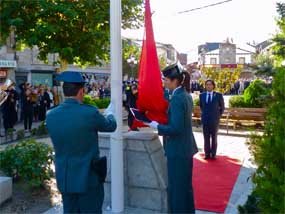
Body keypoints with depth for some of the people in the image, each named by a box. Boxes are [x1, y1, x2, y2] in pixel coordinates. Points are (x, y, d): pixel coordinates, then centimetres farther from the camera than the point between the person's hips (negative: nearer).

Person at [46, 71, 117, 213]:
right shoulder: (90, 112, -18)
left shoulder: (51, 115, -4)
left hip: (64, 179, 5)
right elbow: (111, 126, 0)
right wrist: (109, 113, 23)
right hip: (88, 178, -4)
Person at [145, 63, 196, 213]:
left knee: (176, 188, 4)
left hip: (177, 150, -10)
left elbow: (175, 128, -26)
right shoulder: (186, 95, 7)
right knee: (185, 186, 22)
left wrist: (156, 126, -18)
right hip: (186, 147, 10)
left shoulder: (177, 99, -21)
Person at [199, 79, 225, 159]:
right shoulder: (202, 95, 2)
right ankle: (207, 154, 14)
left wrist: (218, 115, 6)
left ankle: (213, 154, 16)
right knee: (206, 138, 7)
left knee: (214, 138, 8)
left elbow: (222, 107, 7)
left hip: (214, 120, -2)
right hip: (205, 120, 2)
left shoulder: (218, 95, -5)